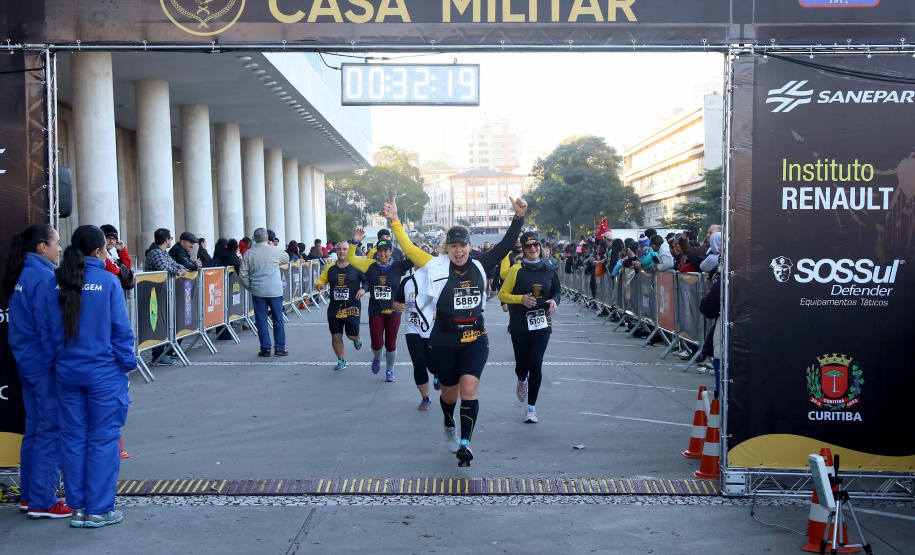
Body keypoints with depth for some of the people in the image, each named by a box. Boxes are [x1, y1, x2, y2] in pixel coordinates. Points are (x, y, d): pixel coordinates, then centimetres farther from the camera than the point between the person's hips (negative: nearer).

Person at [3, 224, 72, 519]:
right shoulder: (44, 277, -17)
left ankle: (29, 495, 23)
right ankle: (42, 502, 2)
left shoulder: (21, 275, 11)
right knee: (51, 431, -3)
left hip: (26, 360, 10)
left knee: (34, 429, 16)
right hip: (45, 364, -9)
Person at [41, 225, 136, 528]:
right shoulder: (107, 282, -11)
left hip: (67, 374, 5)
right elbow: (121, 329, -9)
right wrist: (128, 364, 2)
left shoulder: (55, 285, 2)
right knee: (103, 439, 3)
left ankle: (78, 507, 18)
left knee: (74, 438, 12)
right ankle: (99, 510, 7)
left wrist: (55, 363, 16)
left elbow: (46, 331, 7)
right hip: (104, 372, -4)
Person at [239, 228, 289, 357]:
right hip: (275, 290, -1)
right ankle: (279, 347, 9)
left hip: (258, 291, 1)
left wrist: (250, 287, 14)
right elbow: (287, 259, 19)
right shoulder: (275, 250, -2)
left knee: (261, 320, 6)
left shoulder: (248, 253, 0)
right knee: (278, 319, 7)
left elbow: (242, 275, 0)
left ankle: (265, 348, 6)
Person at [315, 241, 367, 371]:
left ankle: (357, 339, 35)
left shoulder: (356, 267, -1)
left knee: (352, 335, -4)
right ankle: (341, 361, 20)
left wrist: (363, 289, -19)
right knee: (336, 336, 2)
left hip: (352, 307, -3)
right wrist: (319, 285, -12)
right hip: (334, 308, 3)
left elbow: (367, 280, 1)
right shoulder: (330, 268, 9)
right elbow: (321, 280, 11)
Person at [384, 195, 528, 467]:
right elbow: (409, 249, -11)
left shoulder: (479, 266, 2)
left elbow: (505, 245, 1)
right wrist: (394, 221, -19)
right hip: (444, 342, -1)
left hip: (475, 340, 1)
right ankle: (449, 426, 45)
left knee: (470, 389, -15)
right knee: (449, 393, 14)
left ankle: (465, 442, -12)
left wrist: (519, 218, -8)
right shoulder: (437, 267, -5)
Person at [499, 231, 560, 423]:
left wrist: (554, 301, -3)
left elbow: (557, 291, 19)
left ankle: (531, 407, 3)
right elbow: (502, 294, -3)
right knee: (522, 363, 6)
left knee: (536, 364, -7)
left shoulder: (549, 271, 5)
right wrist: (520, 299, -19)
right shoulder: (516, 270, -5)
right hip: (519, 325, -1)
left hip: (542, 324, 1)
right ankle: (522, 381, 46)